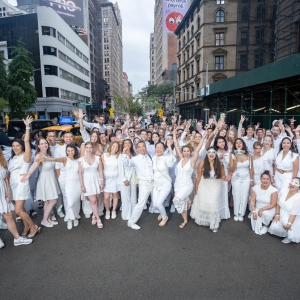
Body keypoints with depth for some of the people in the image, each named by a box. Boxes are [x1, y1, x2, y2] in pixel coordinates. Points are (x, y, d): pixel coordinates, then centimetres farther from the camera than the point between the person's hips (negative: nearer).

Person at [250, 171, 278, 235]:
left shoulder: (273, 190, -17)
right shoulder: (256, 188, -7)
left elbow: (272, 205, -16)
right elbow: (252, 201, -6)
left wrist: (262, 209, -25)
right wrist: (253, 211, -18)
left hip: (269, 210, -2)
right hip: (257, 209, 2)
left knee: (265, 213, -35)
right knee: (254, 218, -28)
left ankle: (266, 226, -1)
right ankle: (258, 228, 11)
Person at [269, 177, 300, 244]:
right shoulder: (283, 190, -10)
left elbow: (294, 213, -23)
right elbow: (278, 203, 1)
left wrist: (289, 224, -27)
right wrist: (277, 215, -3)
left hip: (292, 219, -5)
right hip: (281, 216, 5)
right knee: (274, 227, -10)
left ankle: (289, 237, 14)